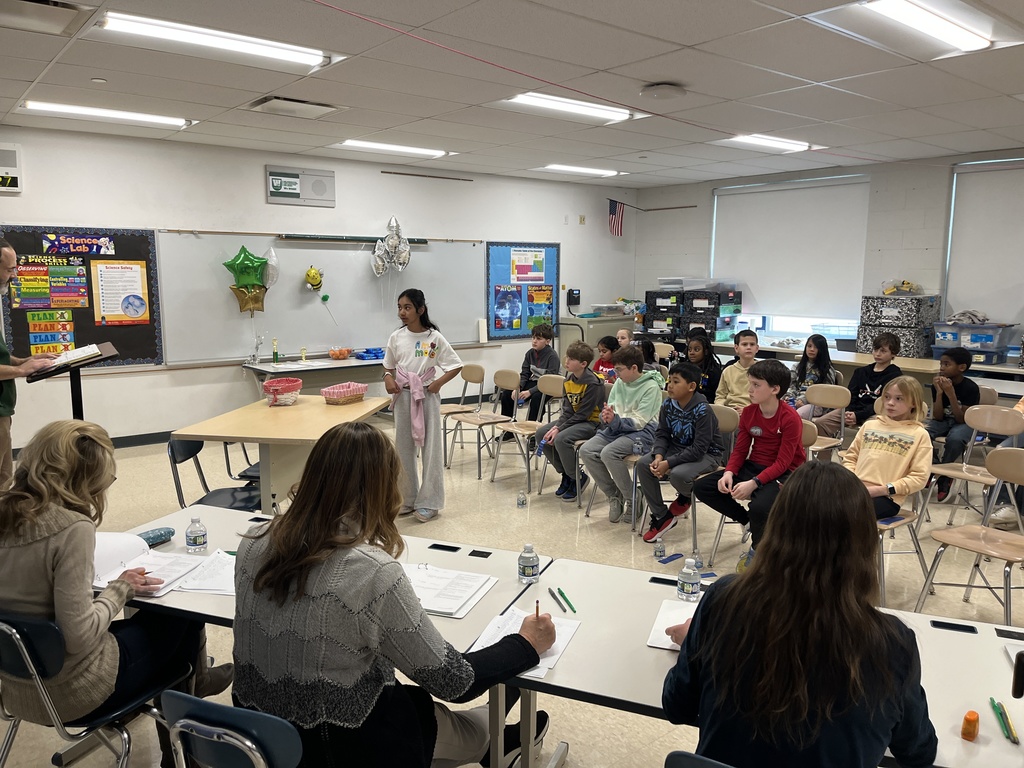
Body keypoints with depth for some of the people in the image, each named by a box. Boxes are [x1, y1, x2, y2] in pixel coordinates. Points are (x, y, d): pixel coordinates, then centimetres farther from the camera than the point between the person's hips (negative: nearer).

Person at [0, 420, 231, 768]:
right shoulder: (71, 529, -27)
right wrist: (120, 590, -12)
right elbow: (79, 637, -27)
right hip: (71, 693, -7)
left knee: (145, 617, 23)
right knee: (183, 613, 12)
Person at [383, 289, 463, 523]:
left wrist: (439, 382, -16)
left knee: (430, 448, 2)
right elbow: (389, 366, 14)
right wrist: (388, 378, -7)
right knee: (403, 448, 10)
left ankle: (429, 502, 12)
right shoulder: (396, 337, 1)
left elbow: (456, 365, -4)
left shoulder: (434, 337, -9)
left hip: (426, 397, -4)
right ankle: (407, 499, 24)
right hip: (403, 397, 4)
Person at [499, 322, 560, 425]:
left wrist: (530, 391, -30)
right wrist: (517, 388, -17)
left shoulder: (552, 356, -17)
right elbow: (524, 374, 3)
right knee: (506, 392, -8)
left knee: (536, 397, -38)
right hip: (533, 382, 7)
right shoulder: (530, 353, 2)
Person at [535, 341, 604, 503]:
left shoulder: (593, 383, -21)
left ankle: (577, 478, -7)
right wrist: (557, 426, -13)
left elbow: (582, 414, -21)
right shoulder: (569, 379, 4)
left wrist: (559, 429, -22)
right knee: (541, 433, -4)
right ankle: (565, 473, 8)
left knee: (561, 439, -31)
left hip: (591, 422, -9)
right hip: (573, 419, 9)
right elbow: (567, 410, 4)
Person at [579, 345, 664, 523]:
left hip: (642, 431, -7)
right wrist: (606, 416, -12)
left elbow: (639, 421, -15)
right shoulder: (619, 383, 8)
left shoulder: (651, 387, -11)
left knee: (608, 453, -31)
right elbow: (609, 410, 11)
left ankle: (632, 500, -10)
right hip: (616, 428, 7)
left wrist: (615, 420, -25)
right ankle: (614, 495, 0)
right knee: (586, 451, -15)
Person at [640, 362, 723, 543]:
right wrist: (659, 456, -20)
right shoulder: (668, 405, -5)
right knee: (644, 464, -14)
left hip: (706, 454, -7)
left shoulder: (703, 410, -25)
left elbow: (699, 448, -28)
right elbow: (662, 433, 1)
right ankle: (661, 516, -2)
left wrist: (668, 463, -30)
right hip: (677, 447, 7)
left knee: (677, 474, -35)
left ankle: (686, 496, 5)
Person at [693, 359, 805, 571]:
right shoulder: (748, 412, 1)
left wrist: (753, 483, -32)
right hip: (753, 466, 7)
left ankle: (756, 549, -2)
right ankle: (749, 521, 6)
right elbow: (740, 449, 4)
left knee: (759, 506, -37)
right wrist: (729, 472, -16)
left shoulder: (790, 419, -18)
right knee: (701, 487, -8)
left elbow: (782, 463, -20)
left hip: (783, 474, -6)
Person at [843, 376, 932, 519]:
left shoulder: (919, 435, 5)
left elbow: (919, 477, -2)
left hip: (886, 498, -4)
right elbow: (850, 457, 20)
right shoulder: (870, 425, 18)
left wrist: (884, 489, -11)